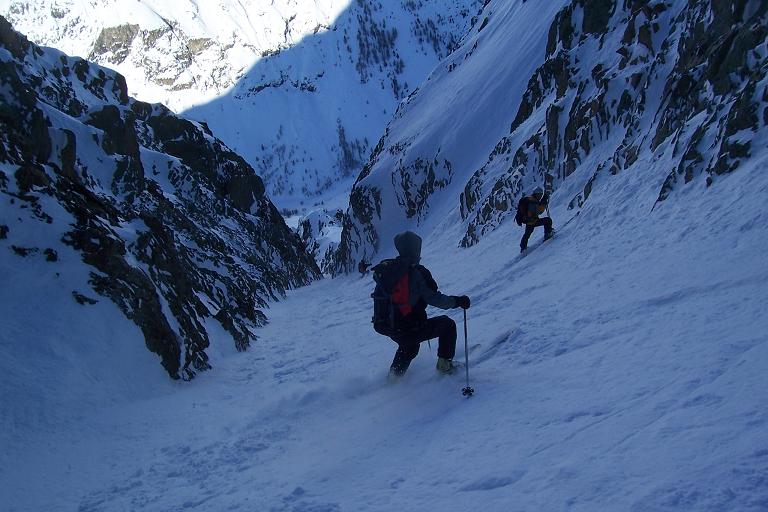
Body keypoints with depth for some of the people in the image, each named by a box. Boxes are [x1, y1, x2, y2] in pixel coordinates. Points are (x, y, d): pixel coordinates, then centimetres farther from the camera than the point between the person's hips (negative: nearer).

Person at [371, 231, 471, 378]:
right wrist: (457, 301, -4)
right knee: (447, 324, 16)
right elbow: (434, 299, -17)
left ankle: (395, 372, 36)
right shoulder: (417, 273, -20)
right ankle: (444, 363, 19)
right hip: (409, 330, -6)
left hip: (384, 326, 6)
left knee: (409, 346, 38)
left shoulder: (385, 268, -3)